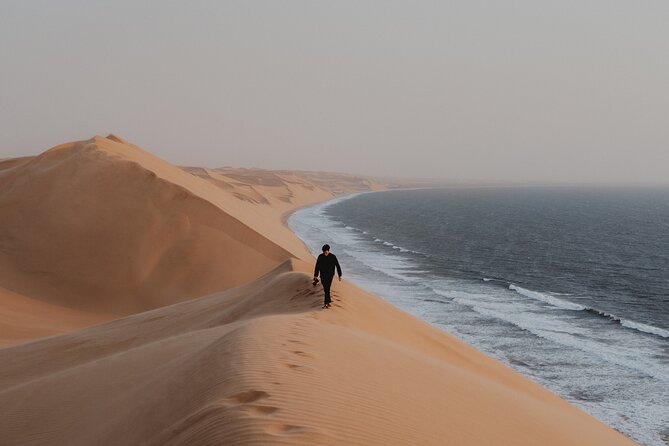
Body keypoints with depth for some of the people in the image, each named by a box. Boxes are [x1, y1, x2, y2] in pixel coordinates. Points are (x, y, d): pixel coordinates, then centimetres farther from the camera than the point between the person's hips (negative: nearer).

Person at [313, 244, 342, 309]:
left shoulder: (333, 257, -11)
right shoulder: (320, 257, -5)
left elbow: (337, 266, -5)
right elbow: (317, 267, 2)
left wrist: (340, 275, -4)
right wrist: (315, 276, 3)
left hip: (330, 275, -3)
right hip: (322, 275, 3)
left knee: (327, 288, -11)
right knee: (325, 288, 9)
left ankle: (326, 303, -9)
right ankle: (328, 299, 30)